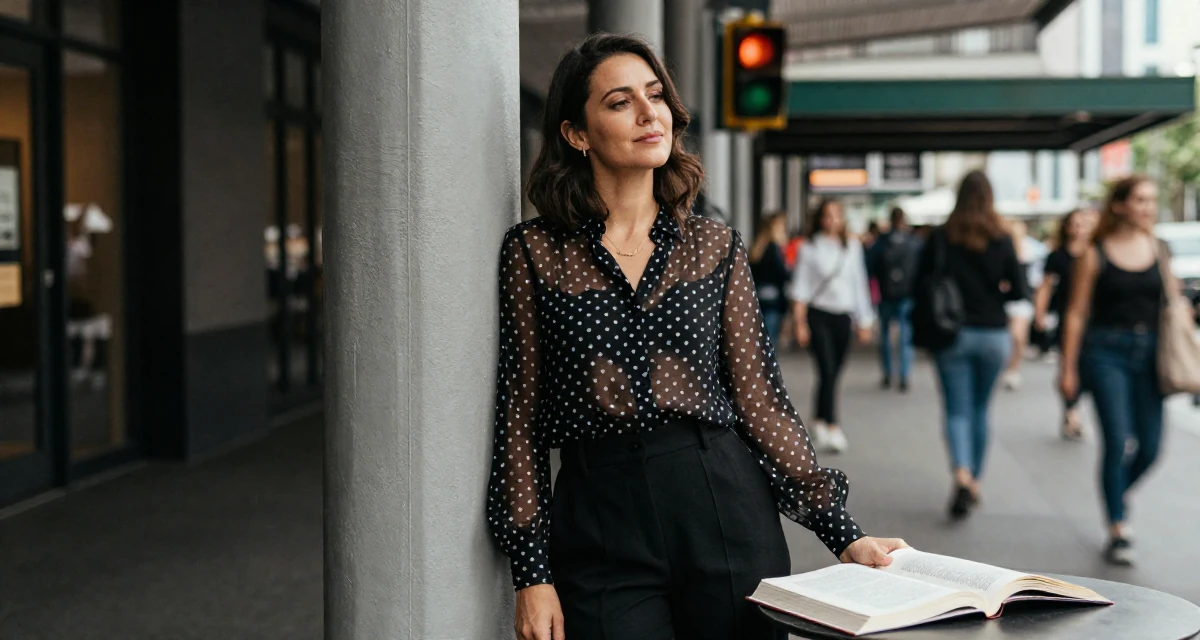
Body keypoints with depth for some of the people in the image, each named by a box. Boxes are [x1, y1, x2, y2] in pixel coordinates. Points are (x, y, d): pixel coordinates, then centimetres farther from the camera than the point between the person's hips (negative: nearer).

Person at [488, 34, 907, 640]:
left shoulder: (716, 246, 7)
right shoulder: (534, 251, 2)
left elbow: (758, 398, 6)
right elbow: (520, 416, 1)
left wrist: (843, 534, 0)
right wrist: (531, 573, -3)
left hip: (726, 512, 2)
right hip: (601, 530, -1)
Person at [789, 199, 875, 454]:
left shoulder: (853, 247, 10)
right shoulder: (811, 248, 0)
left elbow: (859, 285, 14)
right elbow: (800, 288, -1)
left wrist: (864, 322, 13)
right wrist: (800, 323, -7)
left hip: (843, 317, 4)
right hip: (818, 315, -4)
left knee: (834, 373, 8)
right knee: (827, 371, -13)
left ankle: (819, 421, 25)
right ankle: (832, 428, -14)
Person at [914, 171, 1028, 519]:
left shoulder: (940, 238, -4)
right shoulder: (1001, 239, -3)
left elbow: (920, 284, -4)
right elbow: (1020, 291, -5)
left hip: (952, 334, -1)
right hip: (993, 334, 1)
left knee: (957, 411, 2)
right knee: (980, 409, 17)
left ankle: (962, 476, -21)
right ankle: (975, 481, 23)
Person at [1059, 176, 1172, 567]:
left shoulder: (1158, 251, 9)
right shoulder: (1095, 255, -2)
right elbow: (1076, 313, 0)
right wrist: (1068, 368, -3)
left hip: (1149, 355, 4)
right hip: (1106, 351, -4)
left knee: (1150, 448, 3)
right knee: (1118, 442, -9)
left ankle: (1116, 497, 32)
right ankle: (1117, 529, 2)